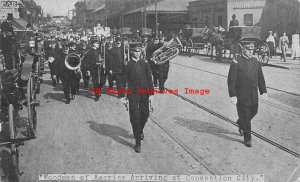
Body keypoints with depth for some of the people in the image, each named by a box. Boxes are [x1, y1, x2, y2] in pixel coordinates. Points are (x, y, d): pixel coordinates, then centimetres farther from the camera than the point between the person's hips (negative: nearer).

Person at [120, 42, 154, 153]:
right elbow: (123, 81, -1)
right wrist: (123, 96, -2)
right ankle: (137, 143, 8)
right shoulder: (127, 65, -4)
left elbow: (149, 79, 3)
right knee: (135, 118, -2)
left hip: (144, 94, 3)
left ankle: (140, 130, 45)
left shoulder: (145, 63, 2)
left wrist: (151, 93, 0)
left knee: (145, 115, 13)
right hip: (133, 95, -3)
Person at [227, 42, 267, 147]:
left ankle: (241, 123, 46)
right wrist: (232, 95, -17)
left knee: (253, 112, 16)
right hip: (241, 95, -5)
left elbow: (260, 78, 12)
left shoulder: (256, 62, 6)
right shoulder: (236, 63, -11)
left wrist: (263, 91, 5)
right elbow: (231, 80, -13)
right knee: (245, 116, 1)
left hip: (254, 95, 6)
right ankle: (247, 138, 15)